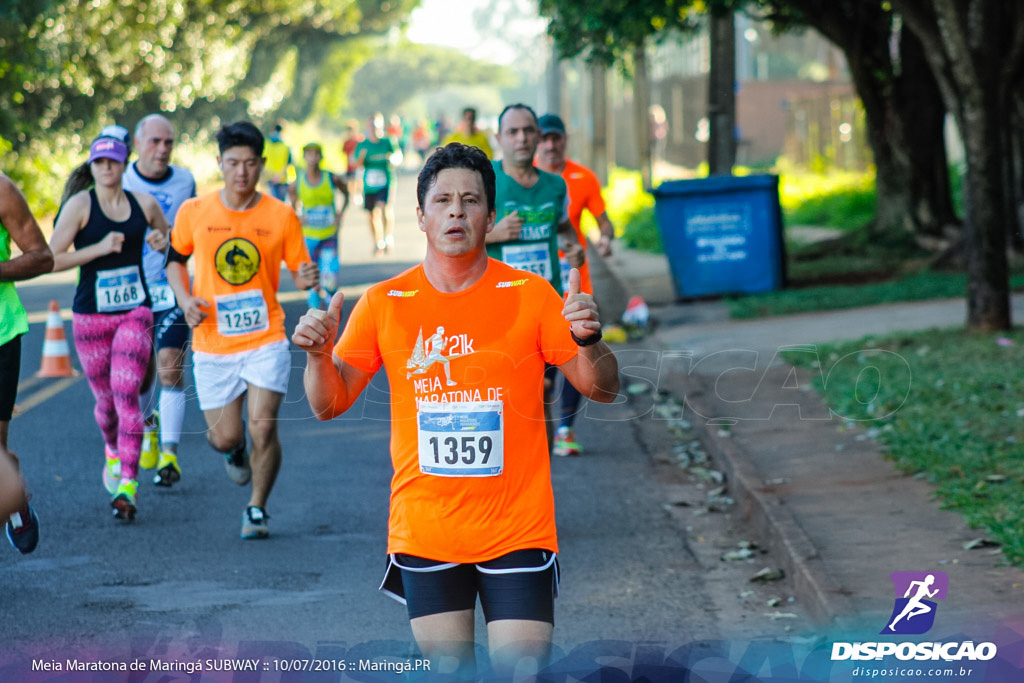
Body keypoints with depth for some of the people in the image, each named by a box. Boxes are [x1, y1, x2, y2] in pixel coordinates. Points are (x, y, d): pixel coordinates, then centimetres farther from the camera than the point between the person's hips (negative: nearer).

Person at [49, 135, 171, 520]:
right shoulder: (80, 205, -6)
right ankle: (113, 450, 45)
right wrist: (100, 248, -21)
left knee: (126, 396, -14)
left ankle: (127, 486, -16)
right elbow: (51, 259, -12)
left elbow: (169, 236, 23)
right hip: (90, 317, 0)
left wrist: (162, 241, 0)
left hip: (135, 314, 0)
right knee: (106, 401, 12)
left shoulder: (144, 204, 3)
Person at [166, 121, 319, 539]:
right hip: (212, 344, 1)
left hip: (265, 340, -1)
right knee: (226, 437, 4)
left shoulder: (281, 216, -3)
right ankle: (233, 451, 43)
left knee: (263, 429, -12)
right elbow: (175, 259, 15)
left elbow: (299, 270, 5)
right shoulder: (194, 213, -1)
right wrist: (185, 300, -3)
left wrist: (307, 280, -19)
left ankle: (257, 509, 10)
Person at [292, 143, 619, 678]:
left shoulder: (530, 295, -2)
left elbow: (602, 389, 1)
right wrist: (318, 354, -15)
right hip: (423, 532, 1)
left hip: (516, 530, -1)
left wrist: (588, 341, -20)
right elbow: (329, 404, 6)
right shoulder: (383, 304, 2)